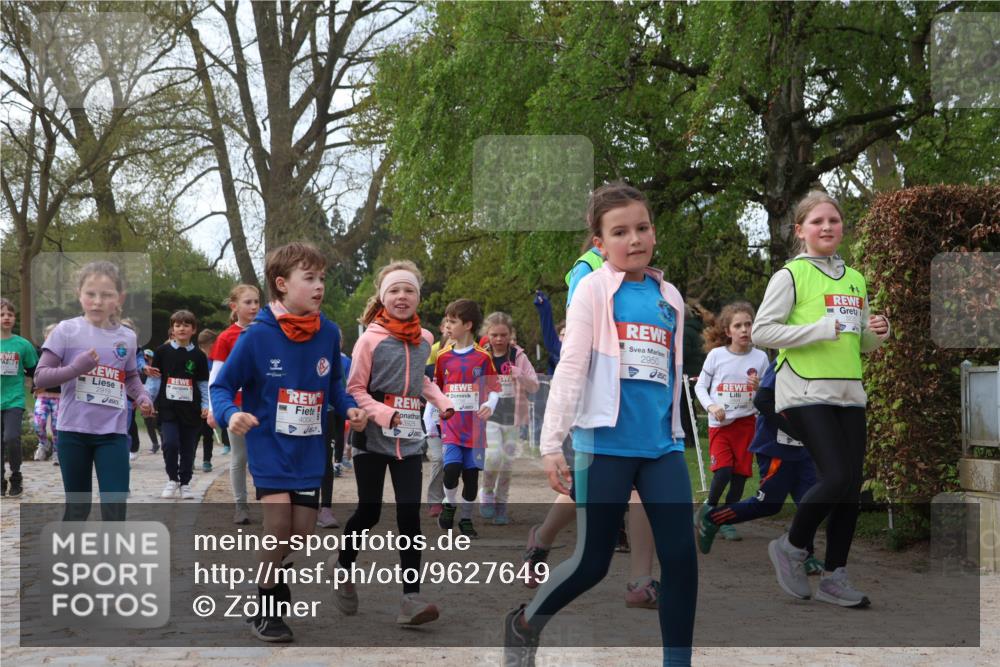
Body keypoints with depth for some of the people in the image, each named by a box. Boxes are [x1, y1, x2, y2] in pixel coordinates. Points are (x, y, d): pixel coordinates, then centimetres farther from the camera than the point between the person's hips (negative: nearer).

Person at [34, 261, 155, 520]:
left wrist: (142, 397, 1)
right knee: (77, 507, 11)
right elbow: (40, 377, -6)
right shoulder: (66, 330, -6)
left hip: (113, 433, 2)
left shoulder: (127, 337, 4)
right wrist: (76, 368, -21)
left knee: (115, 508, -3)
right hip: (73, 431, -2)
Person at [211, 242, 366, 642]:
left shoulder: (328, 334, -5)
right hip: (268, 444, -4)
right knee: (278, 525, -10)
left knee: (302, 530, 5)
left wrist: (349, 408, -4)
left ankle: (273, 575, 37)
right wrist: (230, 413, -28)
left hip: (309, 449, 4)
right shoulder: (257, 336, -16)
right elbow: (222, 386, -8)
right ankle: (266, 608, 11)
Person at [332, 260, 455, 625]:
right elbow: (355, 390, -6)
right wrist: (383, 414, -21)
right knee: (369, 512, 6)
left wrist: (442, 402, 7)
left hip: (410, 440, 3)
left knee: (409, 514, -5)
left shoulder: (425, 339, 5)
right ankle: (343, 572, 32)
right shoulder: (371, 338, -9)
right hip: (372, 438, -3)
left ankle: (411, 597, -5)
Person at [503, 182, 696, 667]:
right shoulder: (593, 290, -3)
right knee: (593, 562, 3)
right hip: (606, 444, -5)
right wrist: (552, 443, -12)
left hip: (663, 446, 5)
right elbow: (570, 368, -8)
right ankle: (523, 623, 29)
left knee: (682, 556, -3)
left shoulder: (670, 297, 12)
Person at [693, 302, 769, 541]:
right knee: (723, 470, -15)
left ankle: (727, 520, 17)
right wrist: (711, 406, -14)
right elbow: (700, 386, 3)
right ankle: (709, 506, 14)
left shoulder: (760, 357, -1)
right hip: (719, 423, -2)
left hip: (746, 422, 2)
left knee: (740, 472, 1)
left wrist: (759, 387, -16)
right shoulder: (716, 355, -6)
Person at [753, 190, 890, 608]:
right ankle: (791, 548, 9)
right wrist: (819, 329, -18)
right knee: (836, 476, -16)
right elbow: (761, 331, -10)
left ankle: (834, 577, 15)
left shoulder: (855, 280, 16)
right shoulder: (791, 275, -3)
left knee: (852, 485, 4)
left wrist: (877, 333, 0)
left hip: (849, 393, 7)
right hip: (806, 392, -6)